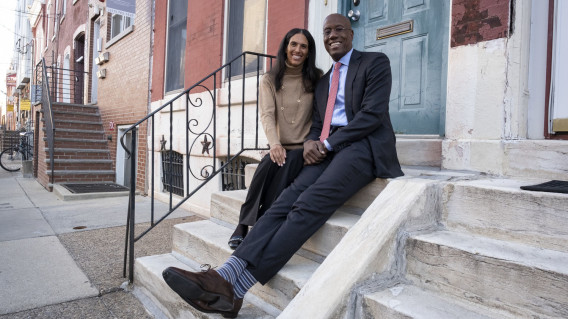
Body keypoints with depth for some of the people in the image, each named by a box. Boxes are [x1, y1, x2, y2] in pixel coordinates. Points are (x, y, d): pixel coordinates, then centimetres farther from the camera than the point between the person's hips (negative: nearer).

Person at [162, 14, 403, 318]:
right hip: (326, 150, 6)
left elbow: (372, 114, -6)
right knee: (288, 199, -22)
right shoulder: (322, 82, 26)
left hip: (363, 145, -6)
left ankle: (236, 288, -36)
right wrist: (310, 142, -4)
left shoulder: (375, 62, 7)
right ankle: (225, 275, -36)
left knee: (309, 203, -30)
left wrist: (327, 144, -11)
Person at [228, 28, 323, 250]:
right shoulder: (270, 80, 10)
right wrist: (275, 143, -23)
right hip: (280, 147, 1)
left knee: (288, 165, -32)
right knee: (267, 165, -30)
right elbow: (267, 114, -4)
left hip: (303, 148, -1)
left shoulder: (317, 78, 10)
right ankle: (243, 226, -20)